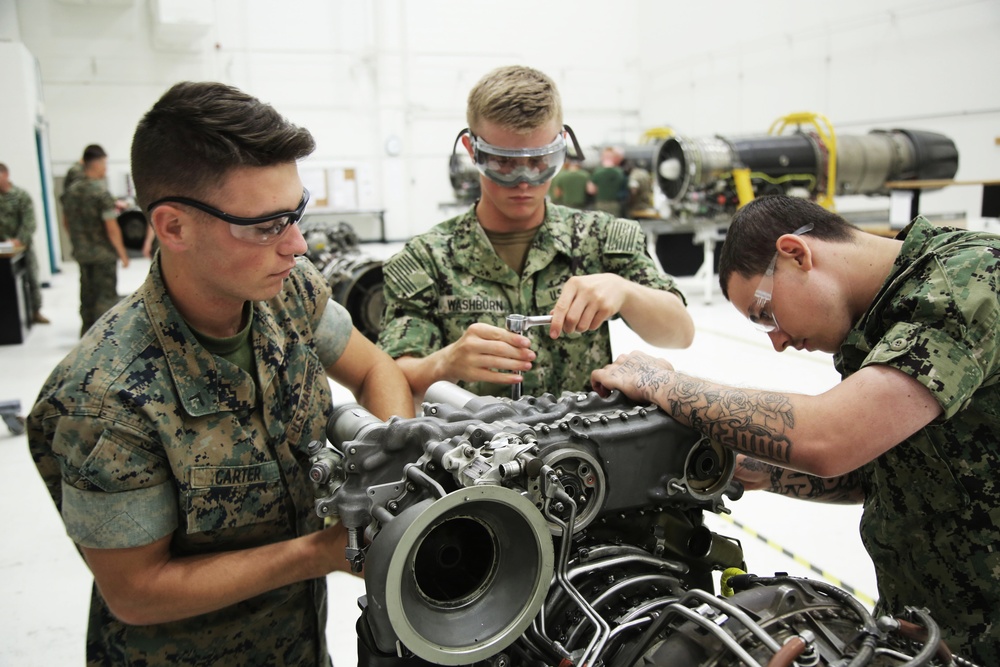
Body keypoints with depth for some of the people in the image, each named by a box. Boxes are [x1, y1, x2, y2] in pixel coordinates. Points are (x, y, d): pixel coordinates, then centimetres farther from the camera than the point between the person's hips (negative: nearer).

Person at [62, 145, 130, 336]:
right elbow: (111, 228, -19)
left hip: (81, 253, 7)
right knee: (106, 295, 1)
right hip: (103, 253, -7)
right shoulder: (101, 191, -17)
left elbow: (67, 223, 13)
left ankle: (87, 332, 25)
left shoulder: (70, 191, 5)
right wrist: (122, 252, -10)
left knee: (87, 293, 16)